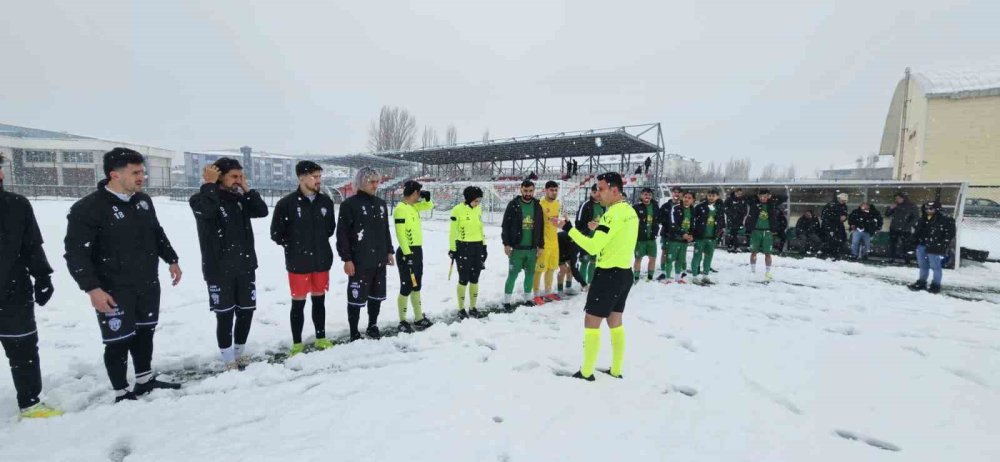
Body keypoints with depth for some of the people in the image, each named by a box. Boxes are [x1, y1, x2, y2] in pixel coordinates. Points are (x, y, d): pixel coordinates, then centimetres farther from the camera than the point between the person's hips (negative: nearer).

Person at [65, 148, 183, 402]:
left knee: (145, 332, 17)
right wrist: (92, 288, -22)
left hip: (148, 285, 7)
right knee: (119, 341, 1)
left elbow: (157, 233, 18)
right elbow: (76, 253, -17)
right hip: (114, 291, -6)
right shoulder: (88, 208, -16)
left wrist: (171, 260, 18)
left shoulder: (143, 200, 5)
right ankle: (122, 394, 18)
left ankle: (145, 380, 34)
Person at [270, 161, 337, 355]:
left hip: (322, 261, 4)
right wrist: (294, 247, 1)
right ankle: (297, 344, 18)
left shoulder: (326, 201, 2)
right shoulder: (286, 203, -10)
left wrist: (320, 242, 10)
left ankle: (321, 339, 27)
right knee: (298, 303, 5)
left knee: (319, 301, 14)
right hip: (298, 263, -4)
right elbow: (276, 233, -3)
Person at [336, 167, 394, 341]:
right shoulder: (349, 204, -9)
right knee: (357, 297, 0)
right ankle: (354, 333, 13)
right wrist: (347, 259, -15)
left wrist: (389, 251, 17)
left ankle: (372, 326, 31)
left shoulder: (381, 204, 12)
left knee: (377, 295, 15)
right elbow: (342, 234, -12)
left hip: (379, 260, 6)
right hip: (359, 261, -6)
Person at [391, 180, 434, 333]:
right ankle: (402, 322, 10)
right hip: (407, 252, -9)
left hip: (417, 250, 9)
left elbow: (429, 206, 26)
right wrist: (407, 253, -24)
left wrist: (427, 198, 5)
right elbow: (400, 234, -22)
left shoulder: (414, 206, 9)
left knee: (416, 286, 16)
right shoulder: (401, 209, -17)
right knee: (406, 287, -2)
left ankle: (419, 318, 27)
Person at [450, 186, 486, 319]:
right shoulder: (458, 210, -11)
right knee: (464, 279, -1)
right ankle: (461, 309, 13)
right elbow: (453, 231, -8)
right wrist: (452, 249, -7)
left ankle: (473, 307, 23)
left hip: (477, 247, 6)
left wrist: (484, 246, 15)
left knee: (475, 279, 10)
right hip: (463, 248, -5)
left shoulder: (478, 209, 8)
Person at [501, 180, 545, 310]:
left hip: (532, 248, 4)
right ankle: (507, 300, 11)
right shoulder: (513, 204, -5)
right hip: (516, 248, -4)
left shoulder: (537, 206, 6)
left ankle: (527, 298, 28)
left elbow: (540, 228, 10)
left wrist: (541, 246, 7)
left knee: (530, 273, 13)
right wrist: (506, 244, -10)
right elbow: (505, 225, -5)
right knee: (513, 274, 0)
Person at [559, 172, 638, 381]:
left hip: (609, 274, -9)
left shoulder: (613, 213, -20)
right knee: (615, 322, 17)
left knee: (591, 322, 1)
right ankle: (616, 370, 26)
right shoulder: (630, 211, 8)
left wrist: (568, 228, -21)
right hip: (624, 272, 9)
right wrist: (600, 230, 9)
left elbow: (593, 247, -24)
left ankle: (586, 373, 9)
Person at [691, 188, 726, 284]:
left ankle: (705, 275, 25)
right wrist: (693, 232, -6)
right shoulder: (700, 206, -7)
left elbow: (723, 221, 18)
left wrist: (720, 232, 12)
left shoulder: (720, 208, 7)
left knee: (709, 257, 13)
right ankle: (695, 276, 8)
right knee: (698, 256, -1)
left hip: (712, 237, 5)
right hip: (700, 236, -5)